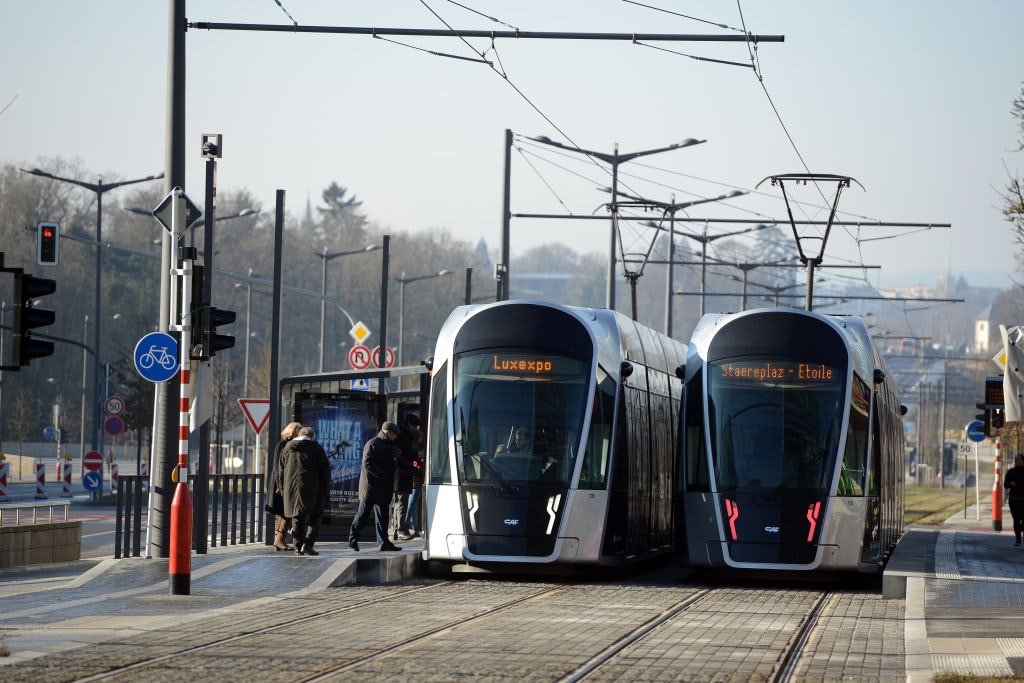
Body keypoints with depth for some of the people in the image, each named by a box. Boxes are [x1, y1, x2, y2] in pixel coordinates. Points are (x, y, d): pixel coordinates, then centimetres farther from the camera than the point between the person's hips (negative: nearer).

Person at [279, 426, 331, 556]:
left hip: (291, 489, 4)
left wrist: (283, 489, 19)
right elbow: (325, 470, -3)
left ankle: (298, 547, 7)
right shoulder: (316, 448, -3)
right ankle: (307, 544, -11)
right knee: (313, 519, 2)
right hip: (312, 491, -4)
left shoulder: (287, 449, 11)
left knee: (297, 519, 11)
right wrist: (326, 490, 6)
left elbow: (281, 471, 14)